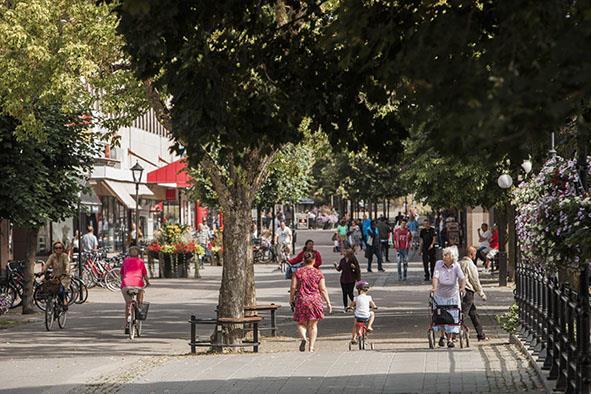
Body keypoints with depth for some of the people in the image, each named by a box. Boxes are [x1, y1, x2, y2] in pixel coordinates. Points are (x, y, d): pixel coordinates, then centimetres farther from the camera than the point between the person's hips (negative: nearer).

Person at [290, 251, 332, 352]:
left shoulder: (298, 272, -1)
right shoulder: (318, 273, 0)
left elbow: (293, 287, -2)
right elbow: (323, 289, -1)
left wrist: (291, 299, 12)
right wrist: (328, 303, 3)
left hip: (301, 300, -1)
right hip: (315, 300, 1)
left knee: (301, 323, 11)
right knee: (313, 325, 8)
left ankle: (304, 338, -18)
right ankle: (311, 347, 7)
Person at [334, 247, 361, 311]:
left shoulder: (353, 260, -8)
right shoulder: (342, 260, 4)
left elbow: (358, 269, -3)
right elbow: (339, 269, 8)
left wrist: (354, 267, -22)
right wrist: (336, 266, -10)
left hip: (351, 280, -4)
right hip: (343, 279, 4)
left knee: (350, 293, -7)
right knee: (344, 294, 6)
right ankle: (345, 307, 15)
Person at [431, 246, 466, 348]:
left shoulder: (456, 266, -12)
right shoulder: (439, 264, -12)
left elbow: (462, 278, -23)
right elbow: (435, 277, -22)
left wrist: (462, 288, -42)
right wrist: (434, 288, -39)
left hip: (453, 295, 0)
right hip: (440, 295, 0)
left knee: (453, 316, -1)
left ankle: (450, 339, 10)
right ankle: (443, 335, 28)